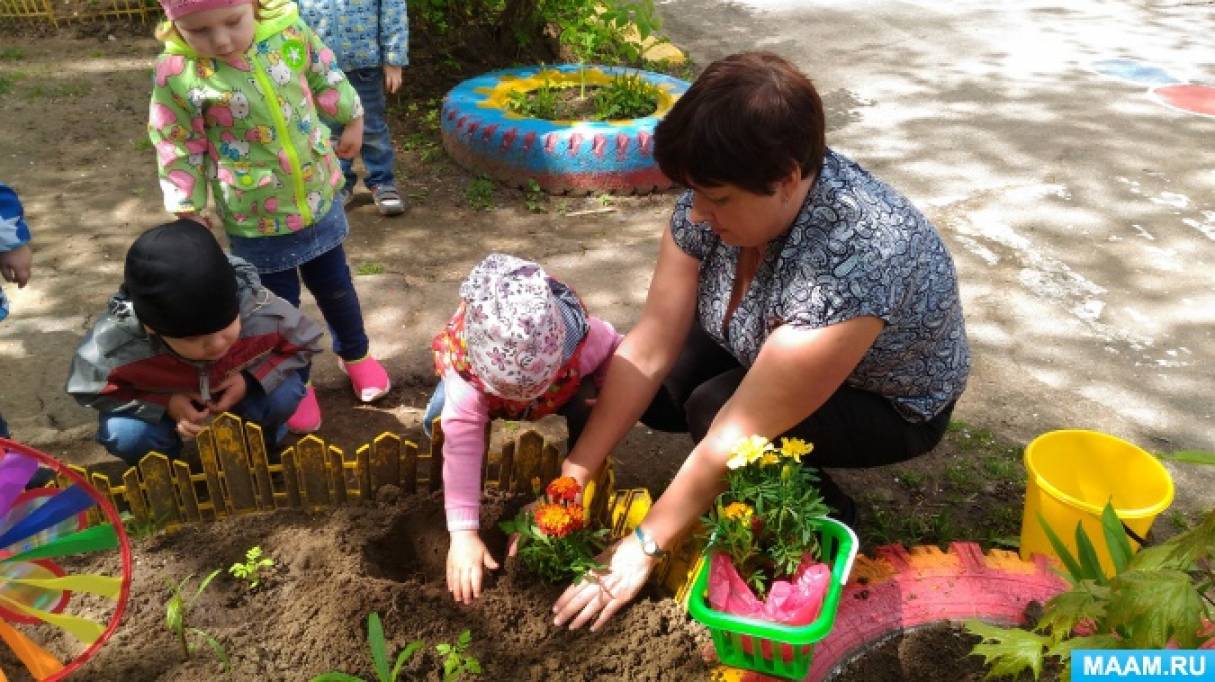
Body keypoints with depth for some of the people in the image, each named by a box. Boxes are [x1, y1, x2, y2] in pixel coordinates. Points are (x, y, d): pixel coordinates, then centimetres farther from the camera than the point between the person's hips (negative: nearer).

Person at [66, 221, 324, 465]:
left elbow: (305, 343, -17)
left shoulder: (259, 310, -38)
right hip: (163, 402, 0)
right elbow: (88, 390, -16)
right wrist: (164, 404, -30)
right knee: (123, 435, -28)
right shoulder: (116, 341, -37)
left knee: (285, 394, -27)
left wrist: (252, 380, -33)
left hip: (237, 390, 0)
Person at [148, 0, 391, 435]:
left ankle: (354, 353, 48)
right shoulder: (177, 75, -21)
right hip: (255, 224, -2)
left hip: (318, 203, 3)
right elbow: (179, 152, -10)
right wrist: (189, 212, -4)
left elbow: (326, 79, 5)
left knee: (336, 288, 21)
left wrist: (352, 121, 17)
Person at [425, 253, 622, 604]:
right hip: (482, 384, 0)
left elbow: (615, 357, -20)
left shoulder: (582, 335, -44)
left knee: (584, 417, -23)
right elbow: (461, 446, -48)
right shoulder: (464, 370, -46)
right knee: (438, 424, -16)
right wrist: (463, 533, -52)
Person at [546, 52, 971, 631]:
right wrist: (570, 478, -21)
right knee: (650, 394, -13)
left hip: (888, 403, -5)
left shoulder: (852, 262, -42)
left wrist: (643, 548, -26)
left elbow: (737, 435, -36)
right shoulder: (716, 200, -23)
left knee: (713, 407, -28)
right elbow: (651, 347, -20)